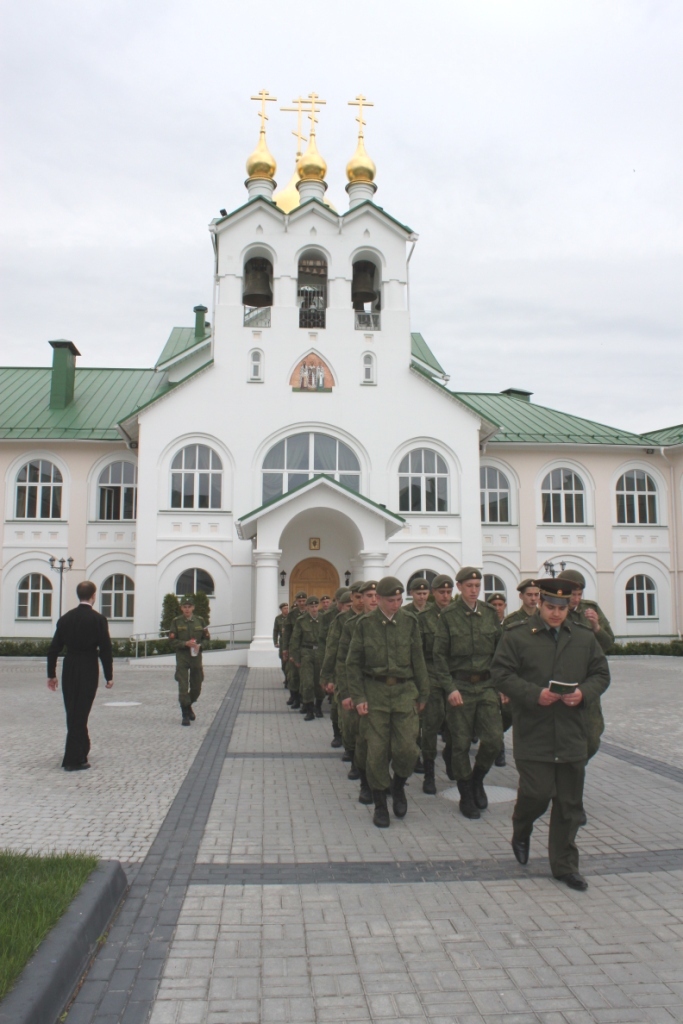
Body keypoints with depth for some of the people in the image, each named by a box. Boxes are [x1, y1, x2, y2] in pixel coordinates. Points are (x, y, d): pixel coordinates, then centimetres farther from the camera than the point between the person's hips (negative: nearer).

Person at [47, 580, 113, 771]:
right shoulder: (98, 619, -10)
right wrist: (109, 676, -4)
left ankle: (82, 750, 32)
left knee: (73, 713, 16)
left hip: (68, 671, 4)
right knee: (80, 713, 0)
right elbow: (105, 649, -11)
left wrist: (51, 674, 11)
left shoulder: (65, 618, 3)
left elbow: (54, 648, 4)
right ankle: (73, 759, 1)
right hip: (88, 671, -4)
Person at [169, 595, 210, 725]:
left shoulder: (200, 620, 6)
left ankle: (188, 705, 36)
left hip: (196, 656, 2)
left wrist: (199, 645, -10)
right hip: (182, 657, -2)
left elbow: (206, 638, 10)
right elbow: (172, 641, -3)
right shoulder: (176, 622, 1)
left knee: (197, 687, 9)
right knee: (183, 687, -8)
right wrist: (186, 643, -18)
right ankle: (185, 715, 0)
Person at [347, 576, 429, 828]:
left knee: (407, 748, -7)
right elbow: (353, 663, 2)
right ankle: (380, 804, 18)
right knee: (376, 751, 1)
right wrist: (358, 697, -4)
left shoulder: (409, 622, 3)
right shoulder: (365, 624, -1)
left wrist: (422, 694, 8)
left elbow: (418, 660, 8)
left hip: (404, 690, 1)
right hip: (374, 691, -1)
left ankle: (398, 786, 24)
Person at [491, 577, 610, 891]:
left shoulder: (585, 638, 9)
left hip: (572, 733, 4)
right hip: (533, 733, -4)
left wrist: (584, 693, -9)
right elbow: (501, 674, -7)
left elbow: (601, 674, 11)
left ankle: (564, 865, 22)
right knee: (537, 792, -6)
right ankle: (521, 834, 27)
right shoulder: (517, 636, -2)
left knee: (569, 802, 8)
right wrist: (534, 694, -19)